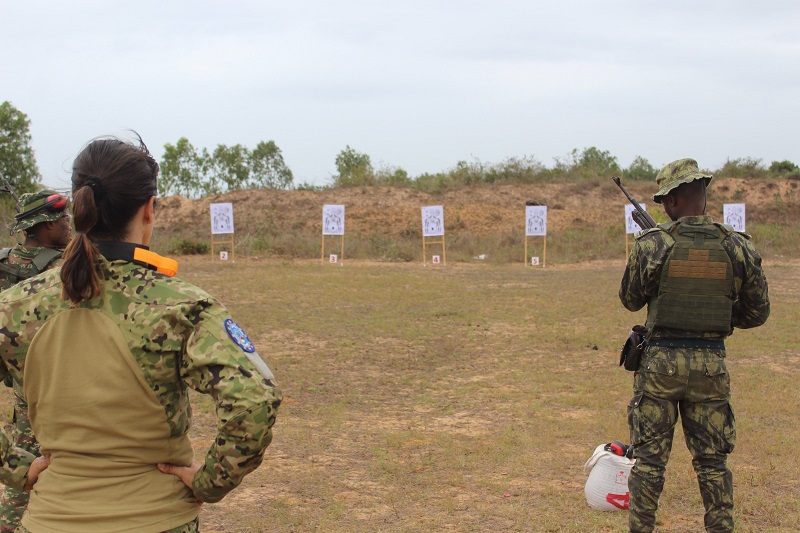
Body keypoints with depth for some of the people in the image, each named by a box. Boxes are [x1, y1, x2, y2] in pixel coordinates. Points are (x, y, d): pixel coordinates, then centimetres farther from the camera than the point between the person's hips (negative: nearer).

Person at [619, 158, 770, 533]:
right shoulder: (737, 246, -2)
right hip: (711, 363, 2)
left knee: (649, 457, 7)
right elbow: (757, 313, 5)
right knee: (712, 460, 12)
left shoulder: (653, 244, -10)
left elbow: (630, 300, 4)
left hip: (661, 360, -2)